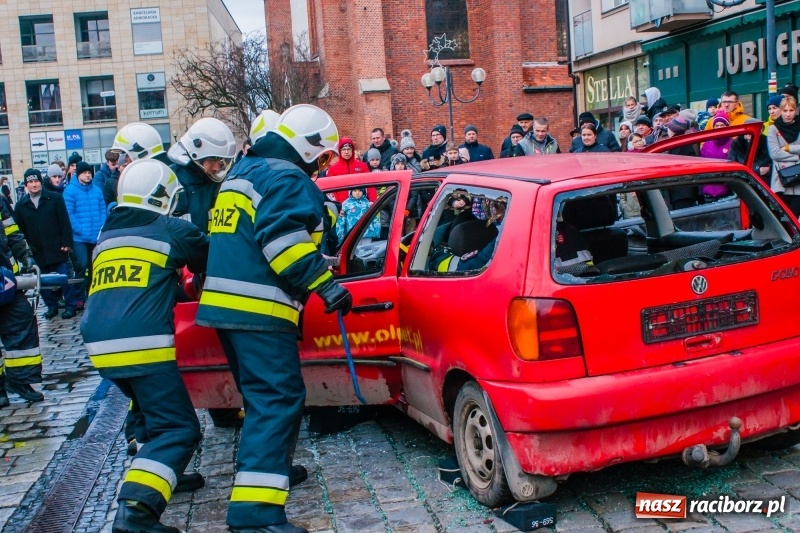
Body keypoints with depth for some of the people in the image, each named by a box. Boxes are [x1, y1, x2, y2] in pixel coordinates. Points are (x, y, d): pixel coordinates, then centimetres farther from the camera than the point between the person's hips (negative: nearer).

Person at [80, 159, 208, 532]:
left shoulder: (106, 236, 22)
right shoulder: (171, 231, 4)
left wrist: (175, 289, 40)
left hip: (100, 346, 7)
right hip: (142, 345, -7)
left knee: (152, 410, 30)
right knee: (177, 428, -5)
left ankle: (159, 474, 34)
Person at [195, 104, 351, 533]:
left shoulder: (244, 172, 24)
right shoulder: (287, 178, -8)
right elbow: (284, 239, -22)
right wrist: (325, 285, -20)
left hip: (225, 303, 10)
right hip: (258, 308, -10)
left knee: (263, 396, 23)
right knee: (278, 400, -13)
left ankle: (267, 464, 39)